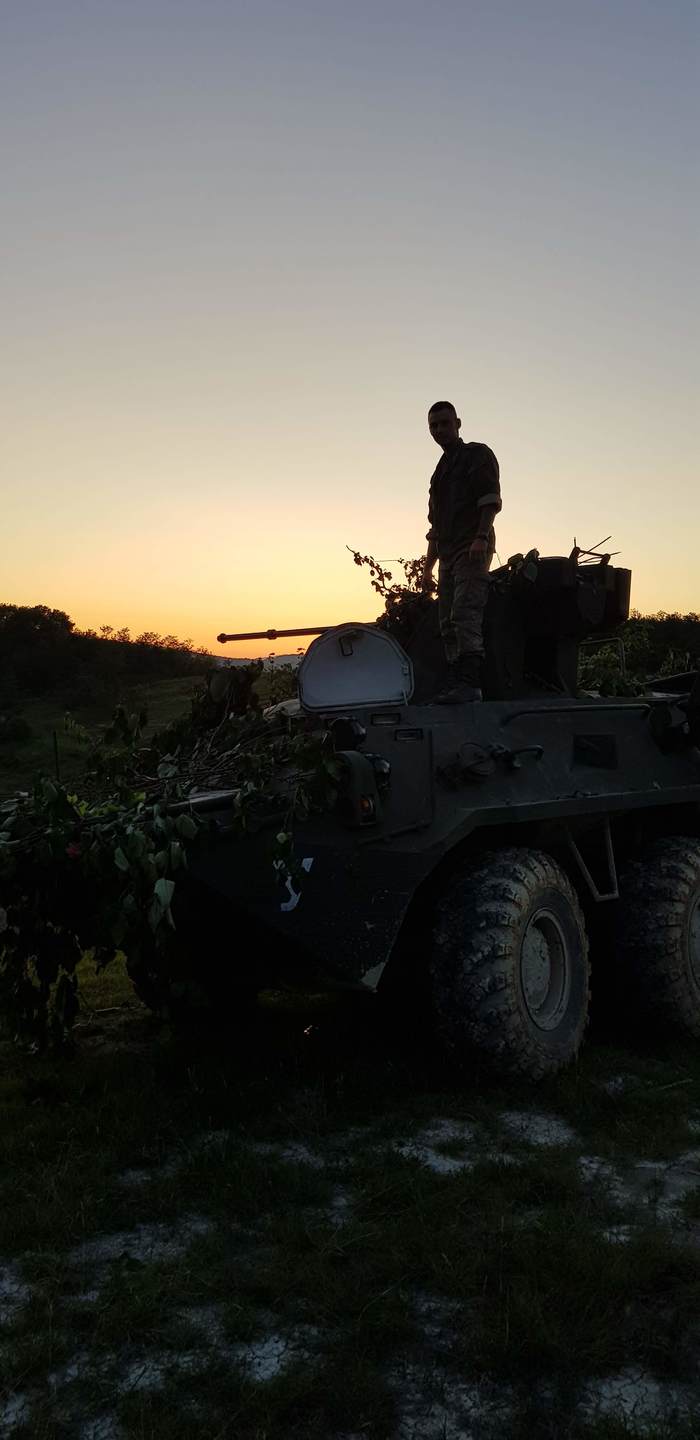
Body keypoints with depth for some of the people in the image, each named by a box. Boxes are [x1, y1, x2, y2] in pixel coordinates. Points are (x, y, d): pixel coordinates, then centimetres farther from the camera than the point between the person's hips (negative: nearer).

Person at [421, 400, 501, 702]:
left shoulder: (477, 454, 5)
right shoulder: (441, 470, 27)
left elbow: (491, 500, -9)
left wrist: (481, 537, -23)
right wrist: (428, 568, 24)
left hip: (472, 550, -9)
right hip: (448, 554, 9)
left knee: (465, 614, -21)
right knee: (448, 623, 4)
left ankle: (469, 682, -29)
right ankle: (457, 683, 5)